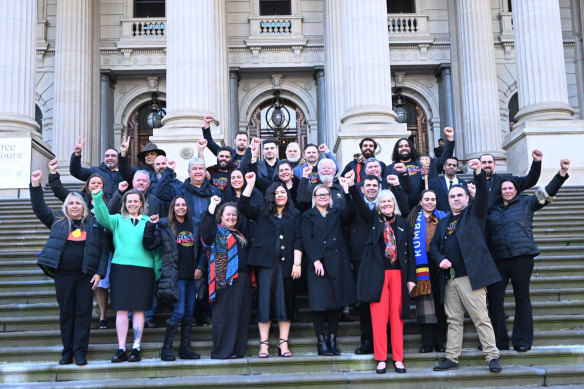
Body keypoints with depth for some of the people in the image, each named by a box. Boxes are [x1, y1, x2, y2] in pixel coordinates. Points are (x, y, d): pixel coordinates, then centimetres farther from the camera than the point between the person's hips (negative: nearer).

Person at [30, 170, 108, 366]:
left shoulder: (94, 223, 6)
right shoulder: (58, 221, 11)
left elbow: (104, 249, 4)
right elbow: (39, 208, 5)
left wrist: (99, 272, -4)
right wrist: (35, 185, -6)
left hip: (86, 275, -1)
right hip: (63, 274, 1)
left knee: (83, 312, -2)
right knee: (66, 312, 6)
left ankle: (80, 352, 3)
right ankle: (67, 352, 14)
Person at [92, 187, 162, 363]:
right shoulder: (118, 220, 13)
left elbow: (156, 248, 10)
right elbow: (102, 217, -7)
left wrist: (158, 271, 4)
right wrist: (97, 197, -21)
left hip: (144, 268, 0)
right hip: (120, 267, 1)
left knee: (139, 309, 0)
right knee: (121, 309, -1)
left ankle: (136, 348, 7)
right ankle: (121, 349, 4)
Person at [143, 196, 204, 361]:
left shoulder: (193, 228, 14)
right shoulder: (165, 227, 0)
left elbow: (200, 250, 19)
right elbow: (149, 245, -8)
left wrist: (200, 267, 7)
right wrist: (150, 226, -18)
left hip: (191, 277, 5)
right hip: (175, 277, -5)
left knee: (189, 312, 7)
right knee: (179, 312, -11)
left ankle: (185, 349, 15)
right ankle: (166, 349, 1)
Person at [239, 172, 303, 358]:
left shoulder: (294, 215, 12)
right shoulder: (262, 213, 14)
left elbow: (297, 240, 5)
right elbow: (243, 206, 0)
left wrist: (297, 263, -4)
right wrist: (250, 184, -5)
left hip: (286, 264, 0)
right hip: (266, 263, 0)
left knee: (285, 301, 2)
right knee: (265, 301, -2)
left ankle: (283, 343, 9)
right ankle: (264, 344, 2)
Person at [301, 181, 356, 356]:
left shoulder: (337, 214, 15)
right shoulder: (308, 216, 9)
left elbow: (350, 211, -8)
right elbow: (307, 240, -2)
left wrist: (346, 189, -18)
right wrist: (316, 260, -15)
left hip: (337, 263, 2)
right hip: (317, 263, -2)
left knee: (336, 302, 3)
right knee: (319, 303, -5)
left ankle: (332, 340, 11)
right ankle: (321, 341, 3)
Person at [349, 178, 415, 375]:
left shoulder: (402, 223, 12)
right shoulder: (373, 219, 9)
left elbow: (410, 251, 10)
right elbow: (360, 205, -9)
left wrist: (411, 277, 4)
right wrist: (352, 186, -26)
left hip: (398, 273, 2)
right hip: (377, 273, -1)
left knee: (397, 316, 4)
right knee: (379, 316, -2)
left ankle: (398, 358, 11)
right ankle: (381, 359, 4)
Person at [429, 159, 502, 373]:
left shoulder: (474, 213, 8)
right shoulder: (443, 222, 21)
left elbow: (483, 195, -10)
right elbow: (433, 245, 18)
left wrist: (479, 173, -26)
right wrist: (440, 259, -3)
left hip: (470, 275, -5)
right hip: (449, 279, 5)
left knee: (481, 318, -5)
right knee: (453, 320, 8)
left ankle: (492, 357, -1)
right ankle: (451, 358, 12)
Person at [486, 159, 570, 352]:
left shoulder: (526, 203, 13)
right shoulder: (492, 210, 18)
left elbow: (548, 191, 5)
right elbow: (485, 233, 22)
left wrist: (562, 172, -6)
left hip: (522, 257, -2)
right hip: (498, 259, 2)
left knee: (522, 299, 0)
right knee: (494, 299, -2)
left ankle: (522, 341, 6)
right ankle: (499, 343, 6)